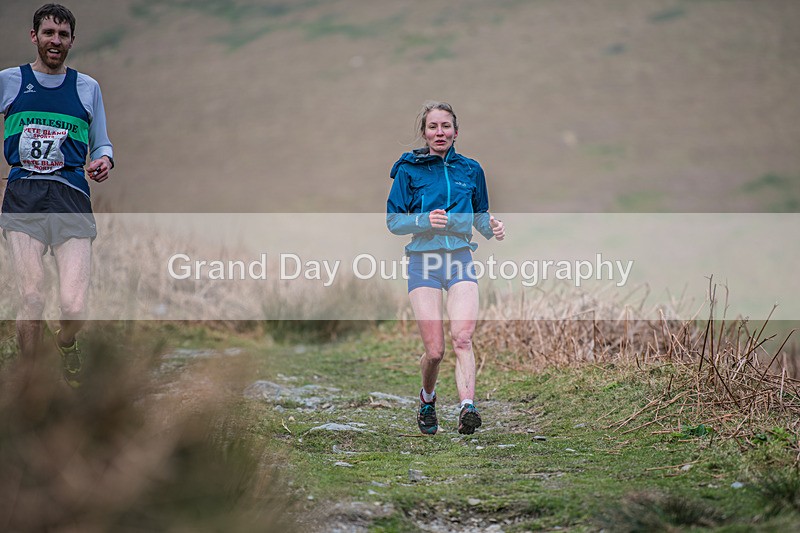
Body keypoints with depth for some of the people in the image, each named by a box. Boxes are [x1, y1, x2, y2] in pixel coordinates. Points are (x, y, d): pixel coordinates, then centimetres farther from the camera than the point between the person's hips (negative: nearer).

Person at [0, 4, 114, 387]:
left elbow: (101, 144, 20)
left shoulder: (87, 87, 16)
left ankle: (65, 345, 25)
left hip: (71, 196, 1)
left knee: (75, 306, -12)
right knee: (31, 300, -14)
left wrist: (104, 160, -1)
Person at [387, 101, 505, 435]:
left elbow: (480, 216, 20)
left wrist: (492, 227, -4)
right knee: (434, 350, -5)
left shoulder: (470, 169, 11)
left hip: (461, 258, 1)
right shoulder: (409, 170, 3)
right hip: (423, 260, -1)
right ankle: (427, 399, 25)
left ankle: (468, 407, -32)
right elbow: (393, 220, 2)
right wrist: (423, 220, -17)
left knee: (462, 337, -20)